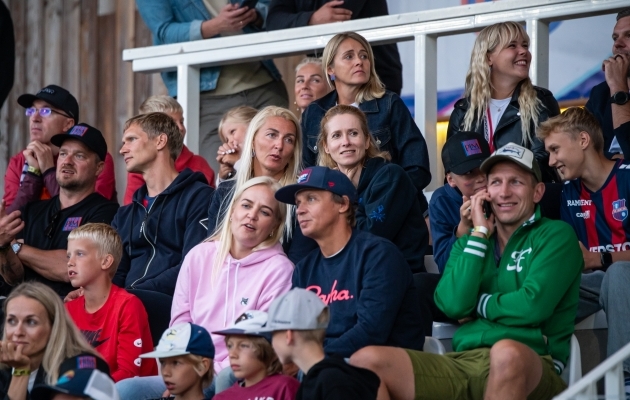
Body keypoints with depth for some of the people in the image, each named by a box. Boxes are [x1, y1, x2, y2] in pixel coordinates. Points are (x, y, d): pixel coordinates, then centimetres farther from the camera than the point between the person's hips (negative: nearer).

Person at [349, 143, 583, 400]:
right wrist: (479, 234, 4)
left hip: (530, 365, -5)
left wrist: (475, 305, 5)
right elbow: (452, 304, 2)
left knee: (507, 352, -42)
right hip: (463, 362, 5)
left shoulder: (556, 236, 7)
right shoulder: (467, 242, 21)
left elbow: (532, 306, -9)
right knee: (366, 361, -17)